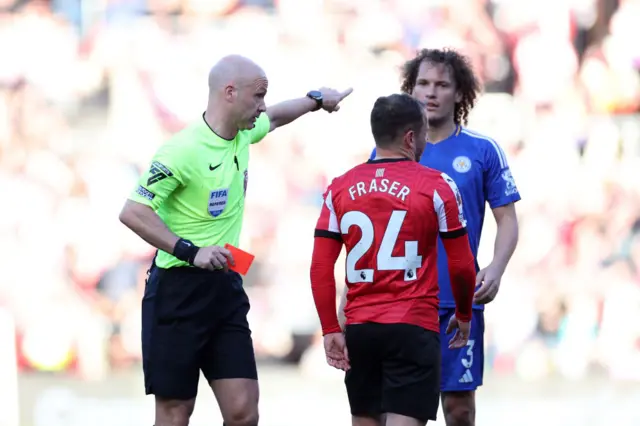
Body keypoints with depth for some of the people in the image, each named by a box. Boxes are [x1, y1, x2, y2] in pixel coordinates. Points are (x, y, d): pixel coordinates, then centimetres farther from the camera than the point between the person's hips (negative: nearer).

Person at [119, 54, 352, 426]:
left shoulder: (243, 135, 7)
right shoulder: (183, 150, -18)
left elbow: (273, 118, 32)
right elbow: (132, 213, -19)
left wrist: (316, 99, 36)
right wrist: (191, 251, -25)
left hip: (225, 287, 7)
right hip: (178, 291, -7)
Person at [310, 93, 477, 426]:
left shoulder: (340, 188, 6)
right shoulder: (436, 187, -4)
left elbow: (320, 268, 2)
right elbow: (461, 266, 0)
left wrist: (330, 330, 6)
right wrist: (464, 315, 16)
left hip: (359, 330, 4)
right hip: (414, 328, -4)